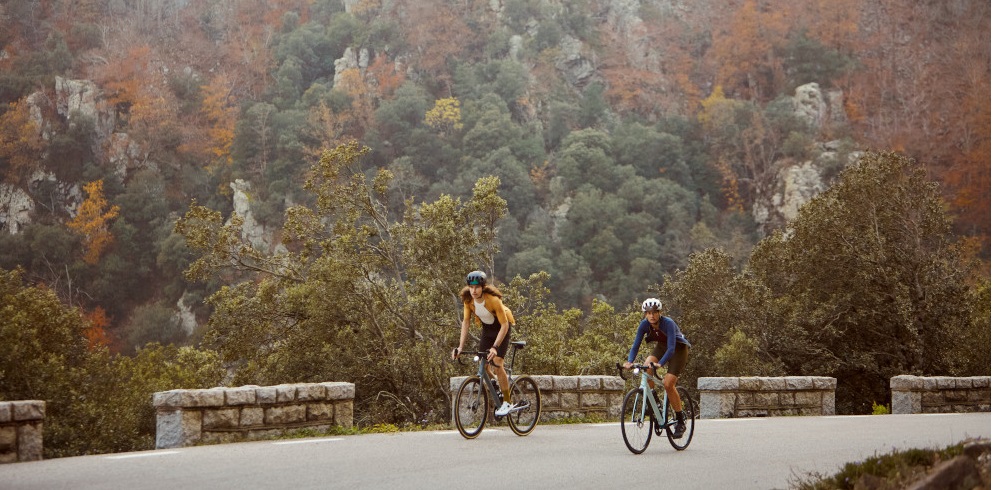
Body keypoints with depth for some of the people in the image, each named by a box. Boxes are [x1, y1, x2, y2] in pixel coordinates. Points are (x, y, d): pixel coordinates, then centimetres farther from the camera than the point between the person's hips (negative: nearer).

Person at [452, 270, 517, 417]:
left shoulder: (493, 300, -33)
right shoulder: (468, 300, -18)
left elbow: (504, 324, -30)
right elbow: (465, 322, -12)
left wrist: (495, 347, -38)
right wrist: (460, 347, -20)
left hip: (502, 328, -5)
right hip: (487, 329, 5)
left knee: (497, 363, -18)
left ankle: (507, 402, -7)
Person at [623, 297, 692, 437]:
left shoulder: (668, 323, -33)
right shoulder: (644, 324, -18)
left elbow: (671, 348, -39)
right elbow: (636, 344, -18)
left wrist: (660, 364, -54)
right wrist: (630, 361, -37)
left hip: (679, 349, -5)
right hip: (661, 347, 5)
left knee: (668, 384, -18)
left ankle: (681, 422, -5)